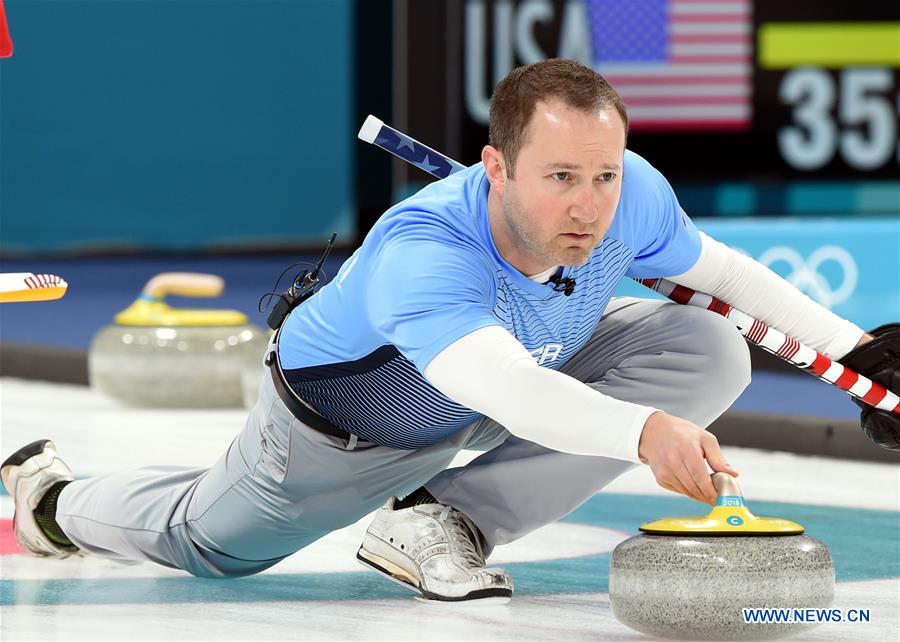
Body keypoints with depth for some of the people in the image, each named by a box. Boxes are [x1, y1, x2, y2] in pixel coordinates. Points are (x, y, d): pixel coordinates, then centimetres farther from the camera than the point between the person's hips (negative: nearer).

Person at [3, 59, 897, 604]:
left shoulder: (632, 194, -31)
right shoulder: (420, 253, -49)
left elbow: (712, 265, -7)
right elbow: (509, 392, -66)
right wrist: (643, 431, -83)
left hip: (535, 364, 5)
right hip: (346, 421, -5)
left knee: (710, 353, -18)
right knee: (208, 542, 20)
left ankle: (438, 519, -11)